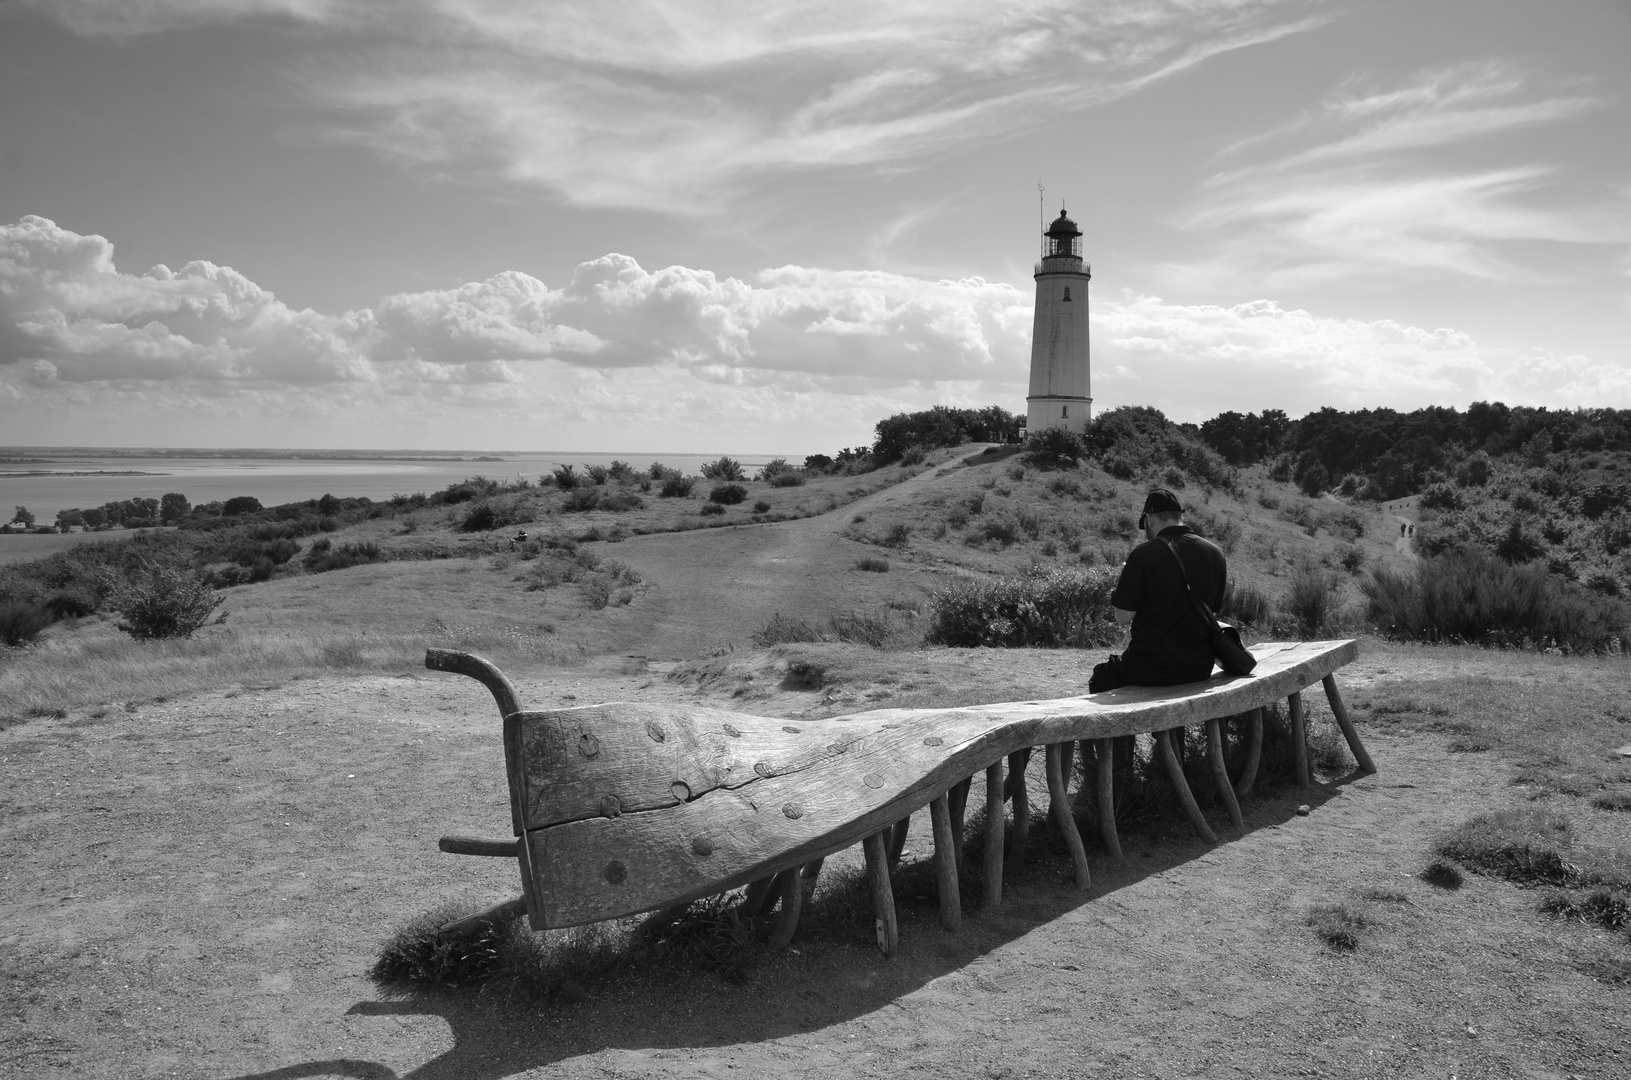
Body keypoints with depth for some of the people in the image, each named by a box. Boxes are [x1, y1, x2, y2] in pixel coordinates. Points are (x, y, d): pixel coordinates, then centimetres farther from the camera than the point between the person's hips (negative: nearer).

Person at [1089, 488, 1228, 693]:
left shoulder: (1144, 554, -14)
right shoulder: (1215, 554, 1)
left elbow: (1123, 617, -13)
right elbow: (1213, 610, 13)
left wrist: (1126, 577, 3)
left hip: (1150, 671, -6)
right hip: (1199, 669, 6)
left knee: (1100, 678, 23)